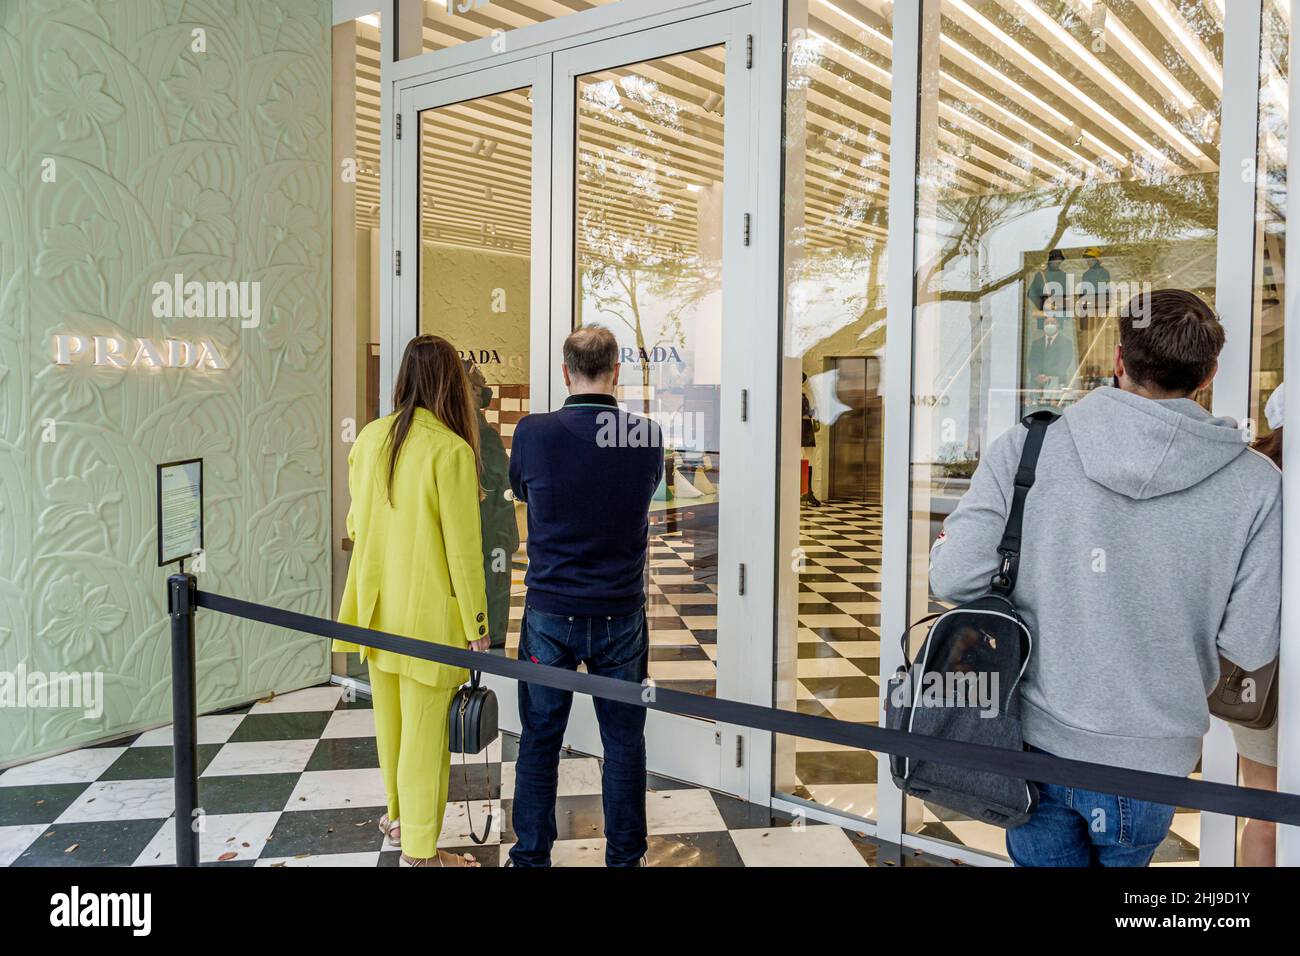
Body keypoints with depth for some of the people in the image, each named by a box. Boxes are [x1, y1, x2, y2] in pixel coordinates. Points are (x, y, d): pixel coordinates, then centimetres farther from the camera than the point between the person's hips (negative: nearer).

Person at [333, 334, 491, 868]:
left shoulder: (370, 438, 2)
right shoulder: (451, 450, -18)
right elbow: (463, 551, -16)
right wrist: (477, 627, -8)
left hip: (376, 604, 7)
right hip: (429, 613, -7)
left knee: (389, 716, 21)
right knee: (425, 733, 5)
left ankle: (398, 818, 41)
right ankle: (419, 852, 17)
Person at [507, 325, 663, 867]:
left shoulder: (534, 432, -11)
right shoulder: (649, 436, -7)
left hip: (551, 613, -1)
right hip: (621, 613, 1)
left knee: (539, 740, 13)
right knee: (624, 742, 13)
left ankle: (530, 856, 26)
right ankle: (624, 856, 26)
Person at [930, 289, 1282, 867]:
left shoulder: (1023, 449, -13)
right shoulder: (1257, 484, -11)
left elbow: (952, 580, -13)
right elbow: (1250, 648, -9)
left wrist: (949, 535, 8)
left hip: (1034, 739, 0)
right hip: (1148, 755, 0)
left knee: (1043, 857, 20)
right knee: (1123, 857, 26)